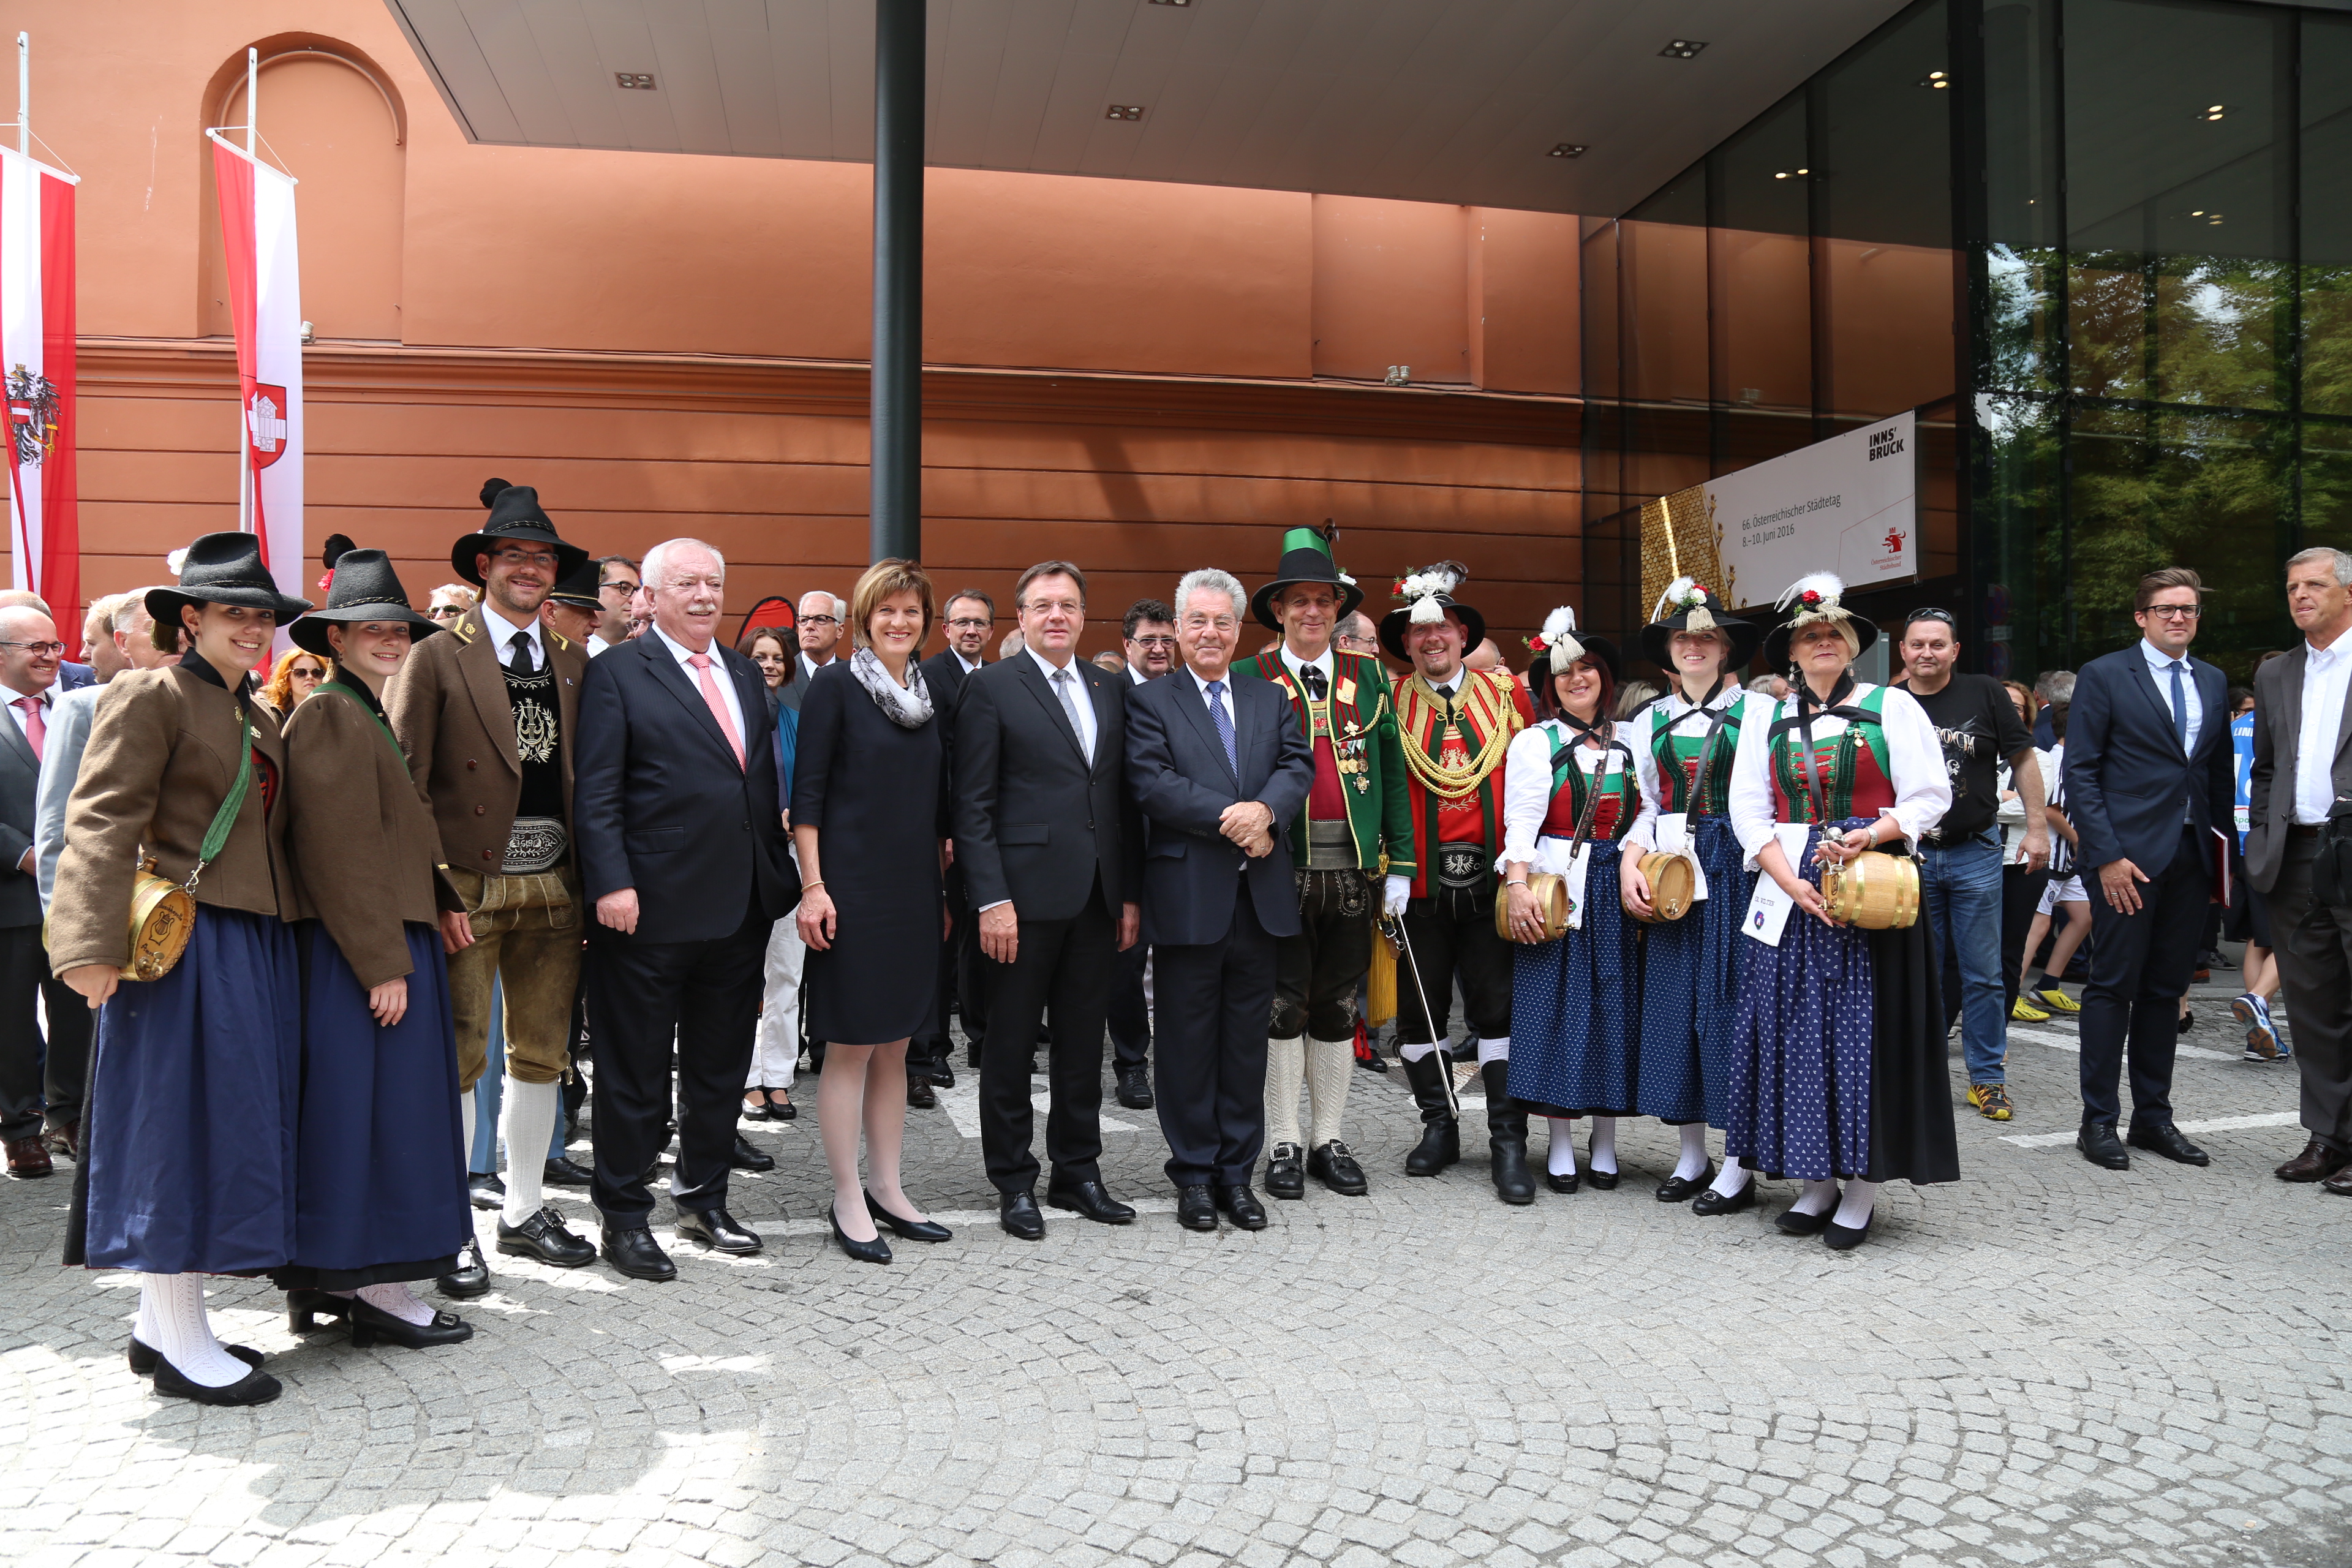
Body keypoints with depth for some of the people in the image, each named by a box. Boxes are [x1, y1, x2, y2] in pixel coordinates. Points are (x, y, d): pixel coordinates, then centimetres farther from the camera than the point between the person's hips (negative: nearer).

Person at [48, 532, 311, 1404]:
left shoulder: (260, 718, 19)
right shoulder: (151, 696, -5)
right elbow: (102, 823, -13)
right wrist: (95, 945, -22)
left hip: (259, 945, 8)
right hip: (186, 946, -8)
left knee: (233, 1127, 11)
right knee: (182, 1125, -3)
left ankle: (163, 1320, 22)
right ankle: (181, 1347, 6)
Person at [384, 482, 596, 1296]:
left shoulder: (575, 663, 12)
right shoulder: (435, 658, -2)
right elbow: (401, 784, -6)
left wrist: (592, 877, 4)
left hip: (554, 886, 5)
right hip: (467, 887, -4)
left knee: (543, 1056, 12)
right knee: (457, 1060, 0)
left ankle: (524, 1211, 26)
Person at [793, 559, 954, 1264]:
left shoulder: (930, 693, 12)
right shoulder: (835, 686, -5)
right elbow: (806, 793, -9)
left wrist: (943, 889, 14)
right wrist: (813, 886, -15)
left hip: (915, 891, 6)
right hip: (851, 888, -6)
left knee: (895, 1044, 12)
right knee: (851, 1046, 0)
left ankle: (888, 1189, 22)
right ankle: (847, 1200, 11)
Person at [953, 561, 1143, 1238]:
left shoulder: (1111, 690, 13)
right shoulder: (990, 687, -3)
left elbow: (1124, 798, 13)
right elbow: (973, 805, -7)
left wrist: (1131, 894, 9)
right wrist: (991, 899, -14)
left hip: (1096, 897, 5)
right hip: (1026, 895, -5)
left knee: (1083, 1041, 13)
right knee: (1012, 1044, 5)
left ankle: (1077, 1169, 26)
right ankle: (1014, 1182, 17)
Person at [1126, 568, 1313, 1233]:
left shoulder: (1271, 701, 14)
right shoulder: (1149, 701, 1)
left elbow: (1298, 765, 2)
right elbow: (1152, 782, -12)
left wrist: (1266, 809, -19)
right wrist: (1231, 820, -19)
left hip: (1260, 896, 4)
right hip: (1189, 896, -4)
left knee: (1247, 1040, 11)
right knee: (1187, 1040, 5)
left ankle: (1238, 1172, 22)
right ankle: (1194, 1174, 18)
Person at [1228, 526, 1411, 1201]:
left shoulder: (1368, 678, 9)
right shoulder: (1249, 679, 2)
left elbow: (1392, 774, 9)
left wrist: (1399, 862, 3)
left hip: (1353, 867, 3)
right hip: (1281, 867, -2)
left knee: (1337, 1009, 10)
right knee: (1283, 1008, 3)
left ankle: (1328, 1140, 22)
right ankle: (1284, 1145, 15)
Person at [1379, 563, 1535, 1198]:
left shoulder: (1506, 694, 5)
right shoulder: (1390, 703, 3)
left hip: (1489, 877, 0)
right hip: (1419, 879, 1)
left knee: (1497, 1007, 2)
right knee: (1420, 1008, 9)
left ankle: (1509, 1143, 8)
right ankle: (1439, 1126, 25)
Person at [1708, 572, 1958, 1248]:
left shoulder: (1892, 706, 4)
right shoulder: (1765, 718, 12)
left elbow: (1929, 796, -1)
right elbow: (1748, 811, 6)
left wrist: (1864, 837, -16)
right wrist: (1792, 882, -7)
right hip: (1790, 891, 3)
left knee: (1865, 1032, -2)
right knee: (1798, 1032, 3)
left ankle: (1862, 1190, 6)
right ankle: (1818, 1180, 13)